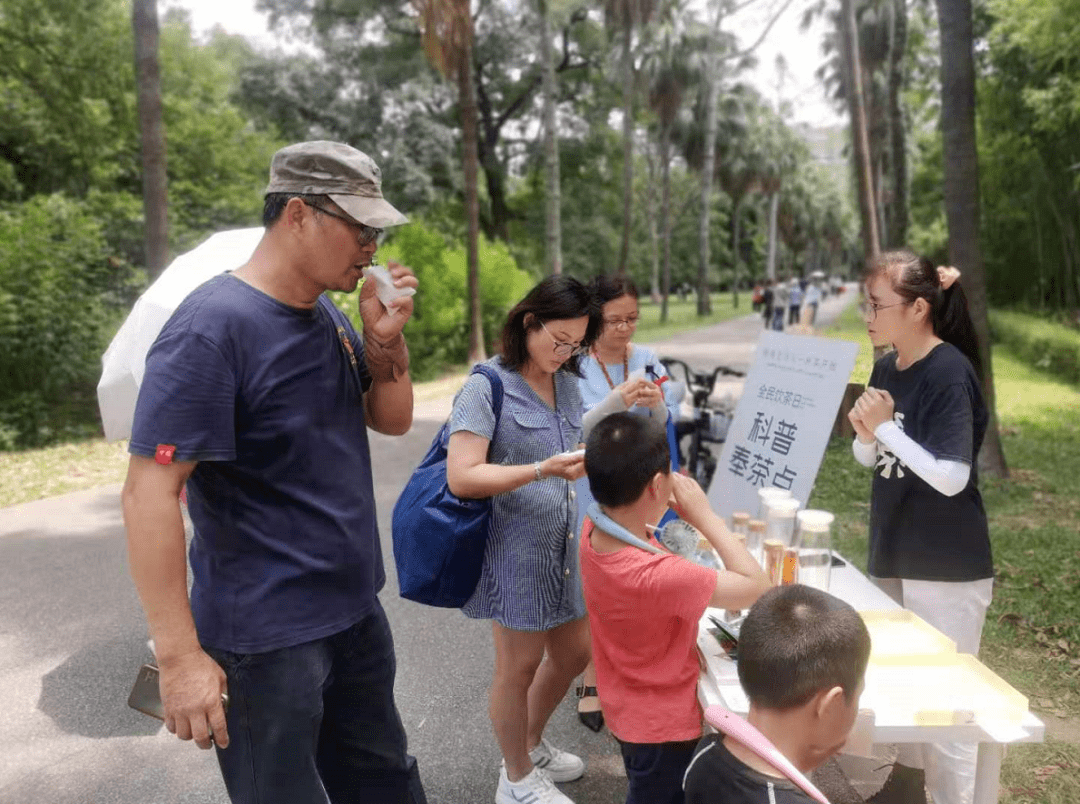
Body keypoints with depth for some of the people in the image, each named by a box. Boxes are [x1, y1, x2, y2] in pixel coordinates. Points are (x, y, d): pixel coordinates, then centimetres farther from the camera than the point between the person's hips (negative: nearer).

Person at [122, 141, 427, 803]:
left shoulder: (329, 316, 5)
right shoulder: (213, 327, -20)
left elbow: (392, 421, 11)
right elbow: (150, 493, -22)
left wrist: (386, 338, -8)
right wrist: (180, 657, -23)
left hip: (357, 611, 8)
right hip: (266, 637, -8)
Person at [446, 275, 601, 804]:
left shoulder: (567, 385, 8)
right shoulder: (486, 387, -14)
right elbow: (461, 478, -22)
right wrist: (544, 470, -30)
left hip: (563, 546, 8)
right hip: (514, 549, -7)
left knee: (573, 654, 18)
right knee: (519, 667, 7)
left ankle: (531, 744, 43)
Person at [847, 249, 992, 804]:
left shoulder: (950, 373, -19)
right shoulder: (887, 367, 5)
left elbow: (951, 477, -23)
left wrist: (886, 427, -23)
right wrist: (865, 433, -11)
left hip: (947, 566, -8)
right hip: (893, 554, 8)